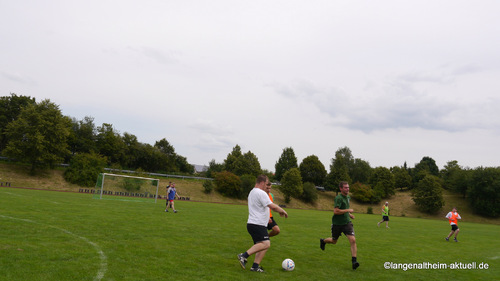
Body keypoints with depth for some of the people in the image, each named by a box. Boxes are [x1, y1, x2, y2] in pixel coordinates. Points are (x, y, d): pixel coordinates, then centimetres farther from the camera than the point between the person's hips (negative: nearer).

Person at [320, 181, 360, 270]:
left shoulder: (348, 197, 8)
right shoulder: (338, 198, -19)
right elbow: (336, 211, -27)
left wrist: (349, 214, 12)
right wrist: (348, 210, -21)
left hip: (347, 222, 5)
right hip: (337, 223, -5)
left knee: (353, 240, -14)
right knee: (334, 241, 15)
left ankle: (354, 261, -12)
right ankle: (323, 241, 48)